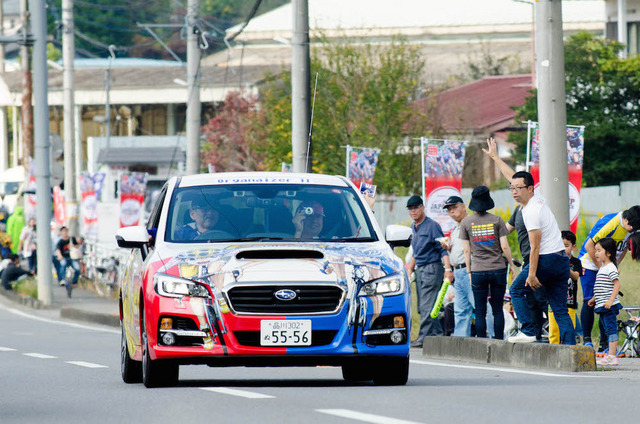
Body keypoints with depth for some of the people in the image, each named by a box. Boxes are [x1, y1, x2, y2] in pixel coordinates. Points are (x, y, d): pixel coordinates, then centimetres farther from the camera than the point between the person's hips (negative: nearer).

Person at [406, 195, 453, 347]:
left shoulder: (432, 226, -9)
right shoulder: (414, 227, 16)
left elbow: (443, 249, -11)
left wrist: (448, 269, -19)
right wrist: (410, 269, 25)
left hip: (432, 268, -9)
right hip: (420, 270, 9)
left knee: (427, 306, -13)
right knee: (422, 306, 7)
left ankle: (424, 337, -15)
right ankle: (437, 334, 12)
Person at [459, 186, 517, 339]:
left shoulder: (466, 222, -1)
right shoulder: (496, 220, -2)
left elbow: (467, 250, 2)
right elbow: (504, 247, -4)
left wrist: (469, 271, 9)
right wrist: (512, 264, 8)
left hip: (478, 271, 0)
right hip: (498, 269, 0)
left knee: (480, 312, 4)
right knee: (497, 310, 8)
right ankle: (499, 342, 6)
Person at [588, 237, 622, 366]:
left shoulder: (610, 268, -12)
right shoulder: (602, 267, 17)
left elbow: (616, 285, -19)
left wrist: (610, 301, -25)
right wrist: (594, 299, 29)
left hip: (609, 306, -10)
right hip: (601, 306, 10)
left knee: (611, 329, -11)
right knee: (608, 330, 11)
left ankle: (612, 357, -15)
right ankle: (611, 354, 15)